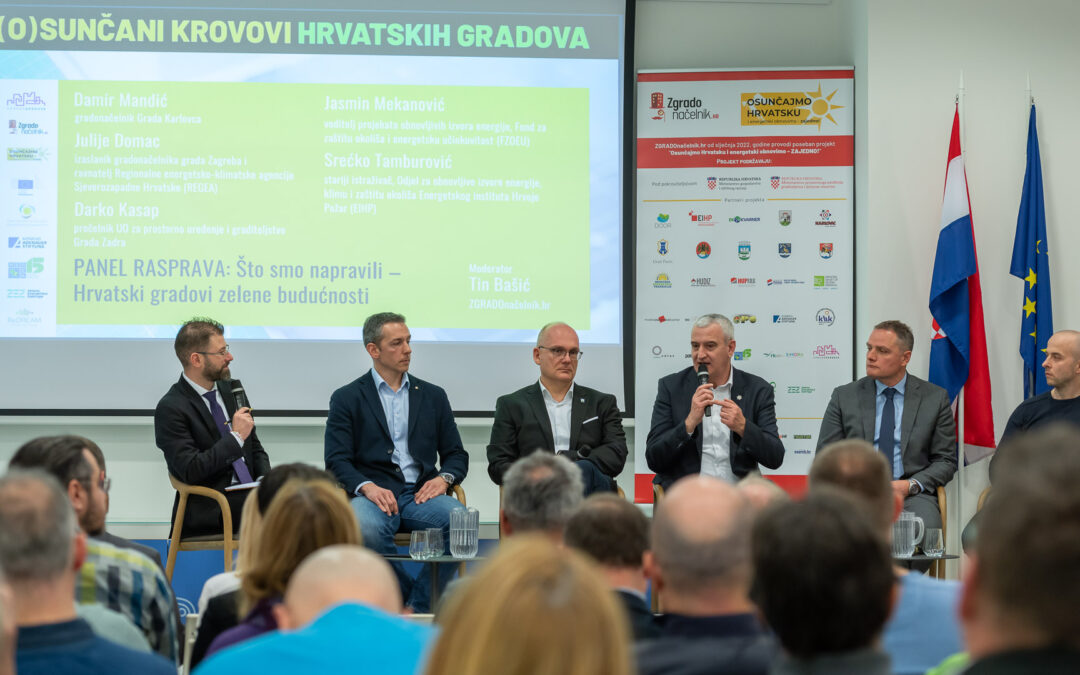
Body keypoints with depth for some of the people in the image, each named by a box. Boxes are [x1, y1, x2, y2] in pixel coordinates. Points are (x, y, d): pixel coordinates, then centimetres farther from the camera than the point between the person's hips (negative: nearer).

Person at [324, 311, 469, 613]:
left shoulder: (432, 396, 20)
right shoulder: (347, 398, 11)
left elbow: (457, 454, 19)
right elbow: (336, 461, 1)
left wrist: (443, 478, -5)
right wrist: (366, 486, -19)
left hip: (421, 494, 2)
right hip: (373, 494, -2)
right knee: (364, 528, -38)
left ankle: (418, 605, -18)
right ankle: (407, 596, -14)